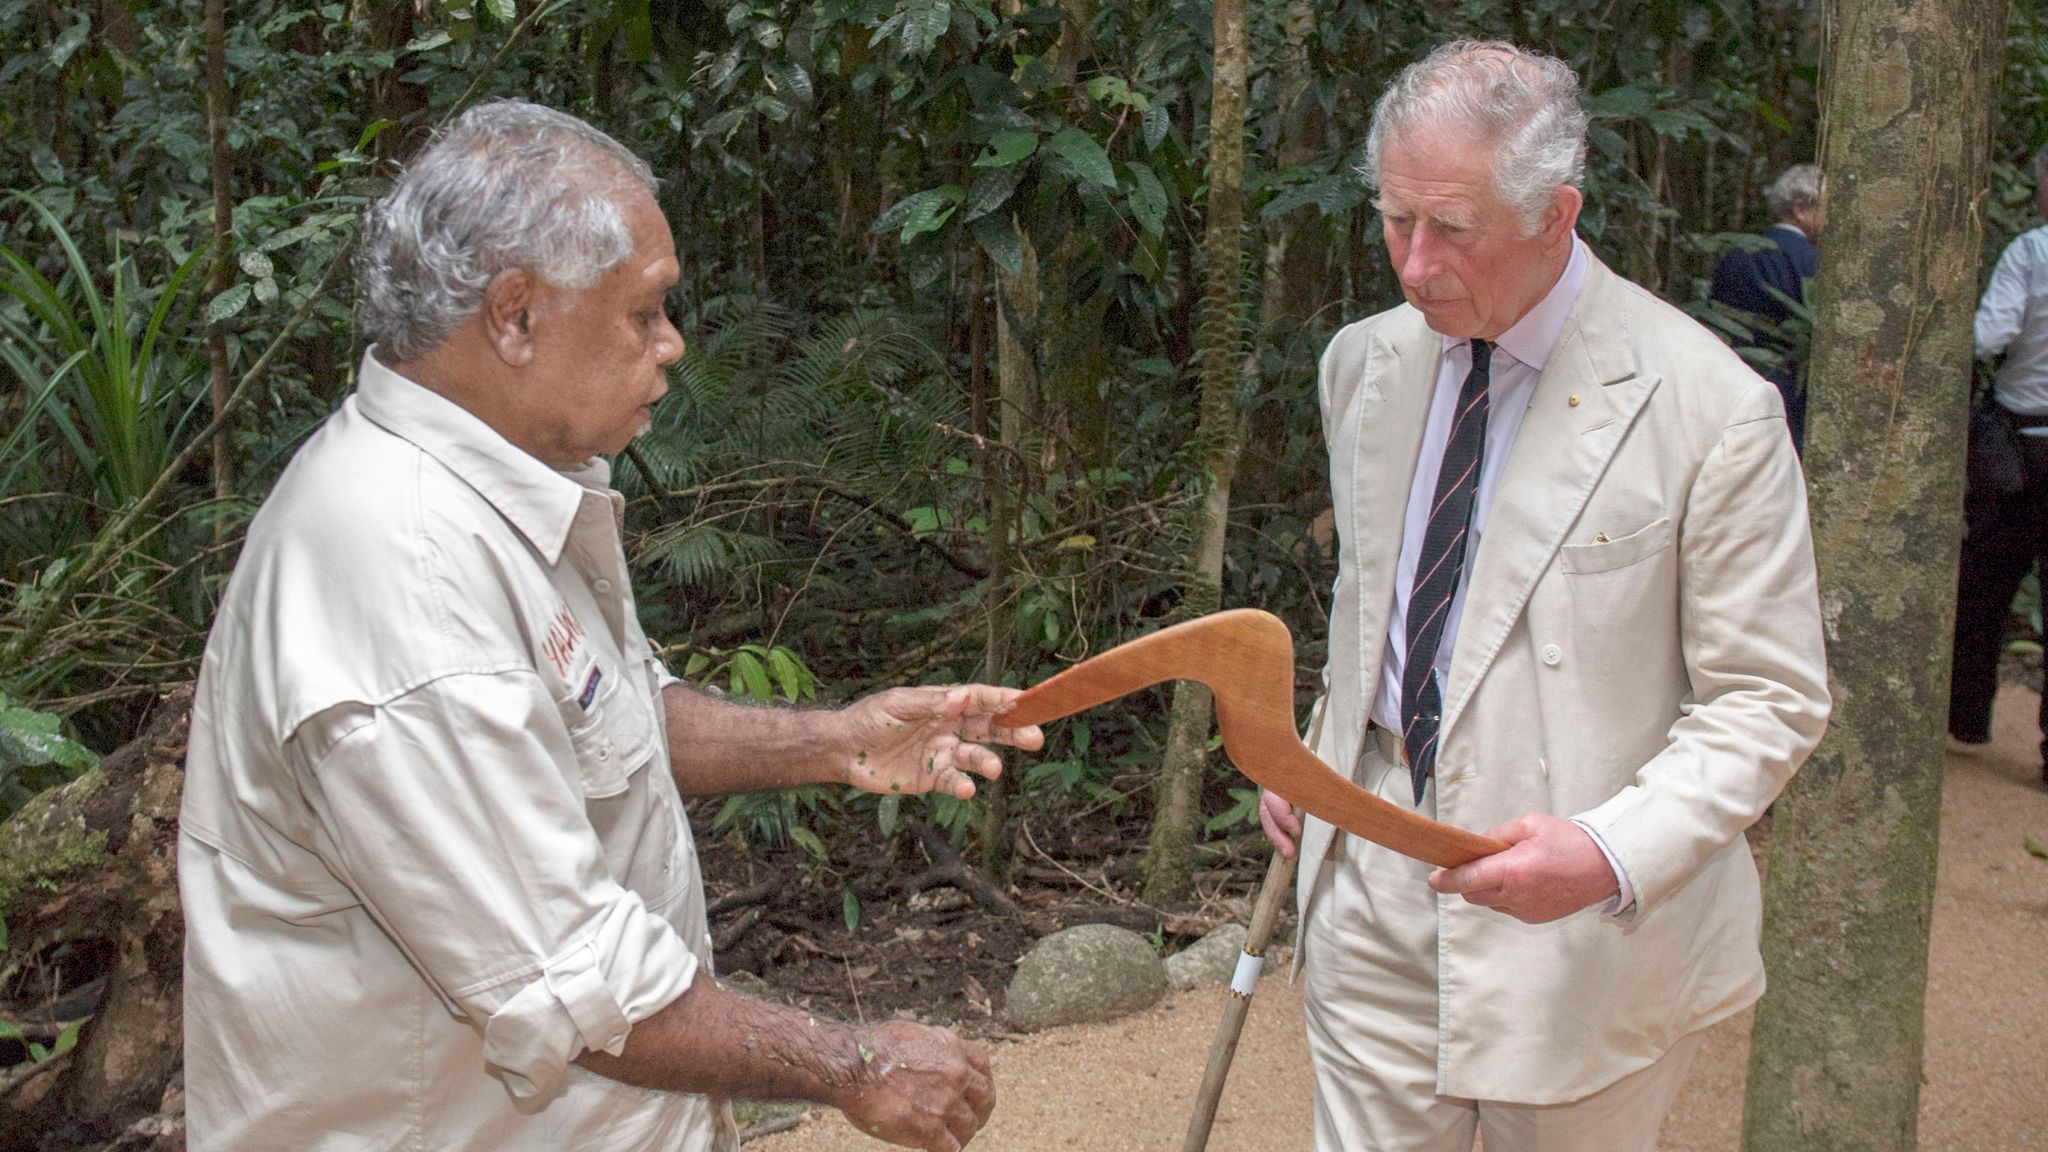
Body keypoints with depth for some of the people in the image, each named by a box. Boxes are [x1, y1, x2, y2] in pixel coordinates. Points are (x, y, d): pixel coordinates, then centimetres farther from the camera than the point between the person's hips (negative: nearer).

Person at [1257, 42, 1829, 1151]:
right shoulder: (1366, 363, 3)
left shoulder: (1711, 407, -15)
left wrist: (1613, 852, -25)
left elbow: (1769, 700, -11)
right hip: (1374, 882, 4)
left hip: (1581, 929, -4)